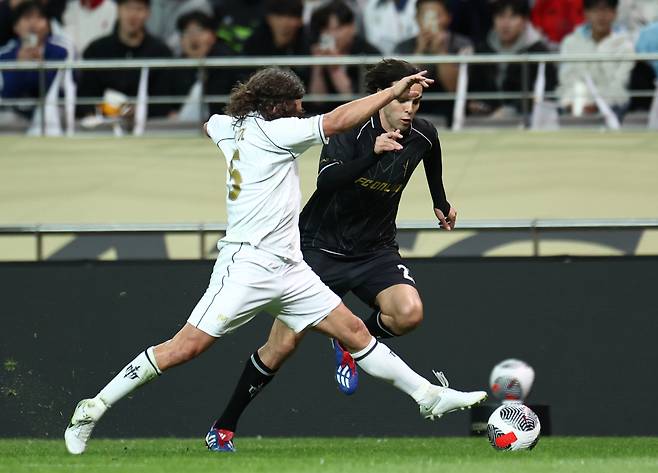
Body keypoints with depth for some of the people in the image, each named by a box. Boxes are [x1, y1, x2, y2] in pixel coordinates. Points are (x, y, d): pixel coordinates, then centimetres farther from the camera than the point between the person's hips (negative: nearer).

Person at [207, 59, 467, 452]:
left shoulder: (423, 136, -6)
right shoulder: (352, 130, -20)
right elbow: (326, 180, -37)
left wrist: (441, 203, 32)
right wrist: (372, 154, -49)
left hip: (376, 250, 3)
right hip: (322, 246, -3)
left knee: (409, 313, -27)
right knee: (282, 346, -7)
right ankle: (224, 427, 11)